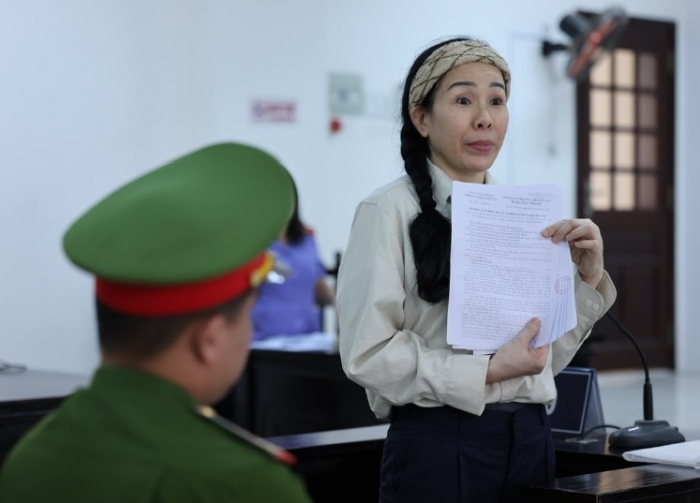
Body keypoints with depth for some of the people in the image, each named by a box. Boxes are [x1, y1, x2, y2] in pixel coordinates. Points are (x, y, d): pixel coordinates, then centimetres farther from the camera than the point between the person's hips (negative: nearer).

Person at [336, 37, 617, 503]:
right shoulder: (389, 211, -8)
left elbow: (548, 357, 12)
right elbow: (366, 351, -15)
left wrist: (588, 279, -1)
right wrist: (487, 372, -17)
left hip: (530, 440, 5)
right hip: (437, 441, -5)